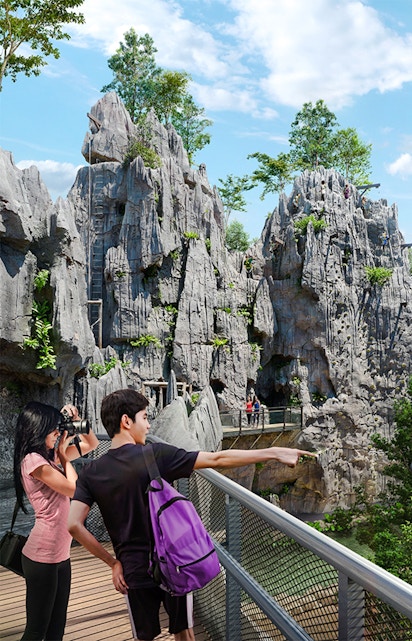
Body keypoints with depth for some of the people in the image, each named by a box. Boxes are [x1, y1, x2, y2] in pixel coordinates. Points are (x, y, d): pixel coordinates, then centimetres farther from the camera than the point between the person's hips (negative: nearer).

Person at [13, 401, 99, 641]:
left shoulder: (50, 456, 10)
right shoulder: (33, 460, -17)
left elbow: (92, 443, 16)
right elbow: (74, 488, -14)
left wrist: (77, 421, 3)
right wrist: (63, 455, -6)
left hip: (61, 554, 9)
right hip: (43, 557, -9)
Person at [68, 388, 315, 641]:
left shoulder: (91, 473, -7)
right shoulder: (156, 455, -17)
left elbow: (74, 525, -12)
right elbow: (218, 459, -18)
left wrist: (113, 562, -2)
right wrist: (274, 453, -14)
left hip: (135, 572, 2)